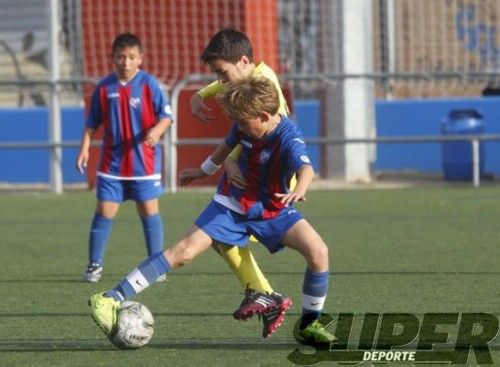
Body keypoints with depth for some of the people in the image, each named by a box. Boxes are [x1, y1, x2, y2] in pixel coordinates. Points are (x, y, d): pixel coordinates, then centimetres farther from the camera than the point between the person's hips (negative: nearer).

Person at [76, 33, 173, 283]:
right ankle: (94, 264, 9)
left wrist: (156, 131, -27)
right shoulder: (104, 88, 1)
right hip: (112, 162, 2)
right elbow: (92, 123, 10)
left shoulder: (149, 84, -6)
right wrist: (84, 149, 1)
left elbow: (166, 115, -7)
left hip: (144, 162, -2)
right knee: (104, 212, 0)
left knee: (149, 211, 2)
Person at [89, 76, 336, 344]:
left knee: (318, 252, -23)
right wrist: (204, 171, 28)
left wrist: (298, 190, -71)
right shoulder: (244, 127, -12)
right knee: (185, 250, -13)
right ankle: (112, 299, -16)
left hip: (273, 210, -2)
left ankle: (310, 324, -3)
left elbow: (306, 167, -48)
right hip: (233, 203, 2)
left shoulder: (288, 138, -27)